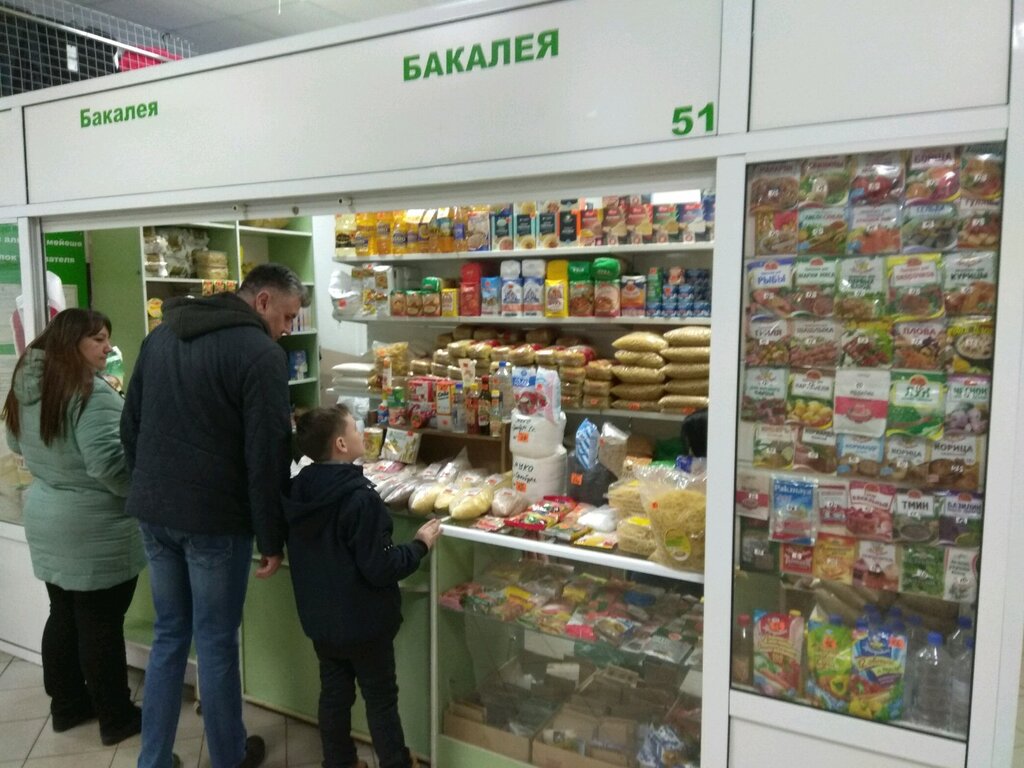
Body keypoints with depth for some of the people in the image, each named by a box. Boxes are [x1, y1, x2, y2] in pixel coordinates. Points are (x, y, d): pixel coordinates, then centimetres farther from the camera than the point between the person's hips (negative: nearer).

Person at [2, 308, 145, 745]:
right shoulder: (91, 392, -22)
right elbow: (109, 465, -28)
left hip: (45, 518, 8)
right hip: (93, 529, -8)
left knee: (64, 615, 19)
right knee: (100, 624, 3)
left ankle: (67, 705, 34)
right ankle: (116, 718, 18)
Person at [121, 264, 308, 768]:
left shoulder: (160, 336, 11)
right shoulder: (260, 352, -14)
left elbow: (130, 426, 16)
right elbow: (267, 455, -16)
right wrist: (272, 539, -8)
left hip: (153, 513, 7)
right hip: (214, 519, -7)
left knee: (169, 634, 19)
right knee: (216, 642, 8)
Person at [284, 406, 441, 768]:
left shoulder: (298, 491, -4)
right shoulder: (360, 499, -28)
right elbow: (380, 568, -25)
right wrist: (420, 544, -12)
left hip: (320, 617, 7)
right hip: (363, 620, -6)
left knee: (334, 693, 20)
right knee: (381, 698, 11)